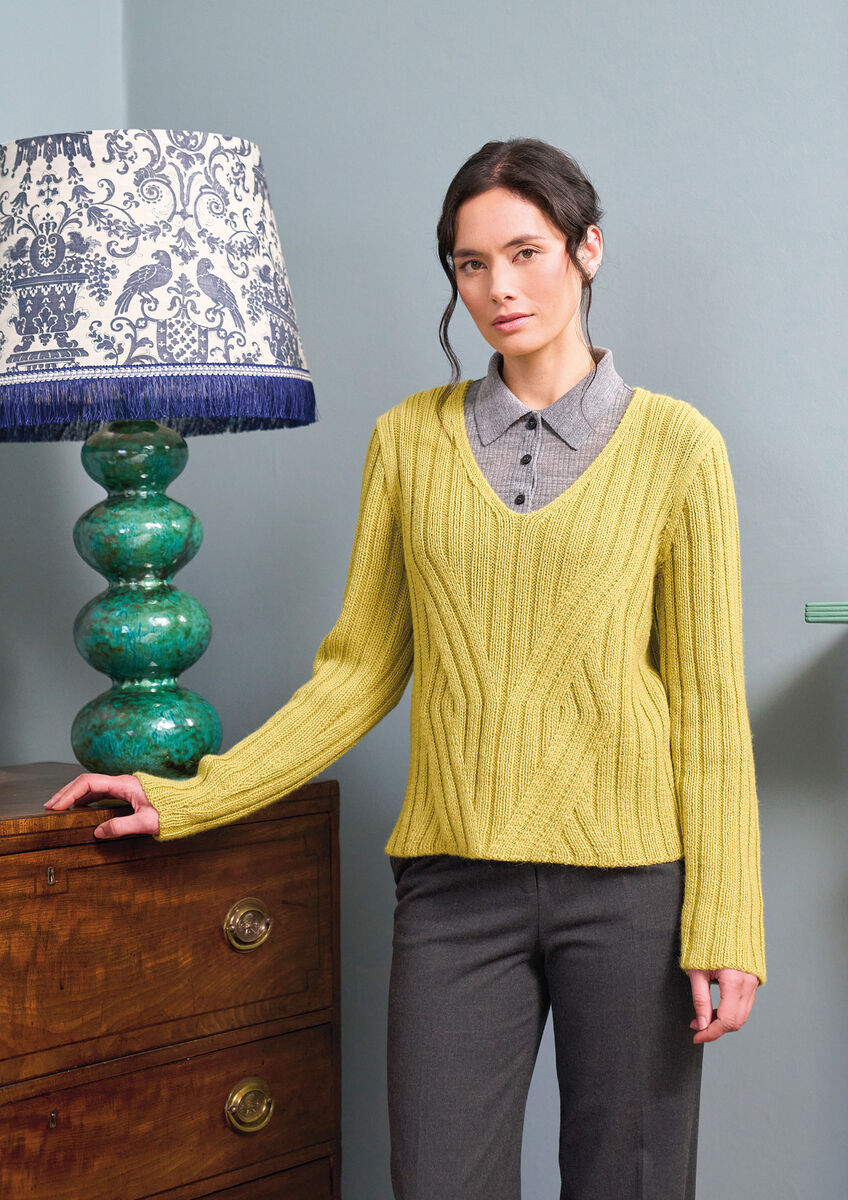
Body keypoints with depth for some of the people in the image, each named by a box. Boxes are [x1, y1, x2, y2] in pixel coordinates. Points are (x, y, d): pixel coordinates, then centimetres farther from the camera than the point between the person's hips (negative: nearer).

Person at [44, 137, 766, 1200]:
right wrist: (188, 797, 2)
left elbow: (706, 702, 0)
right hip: (456, 878, 2)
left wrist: (724, 925, -6)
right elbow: (362, 669, 9)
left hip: (629, 879, -1)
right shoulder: (408, 440, 8)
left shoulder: (673, 446, 1)